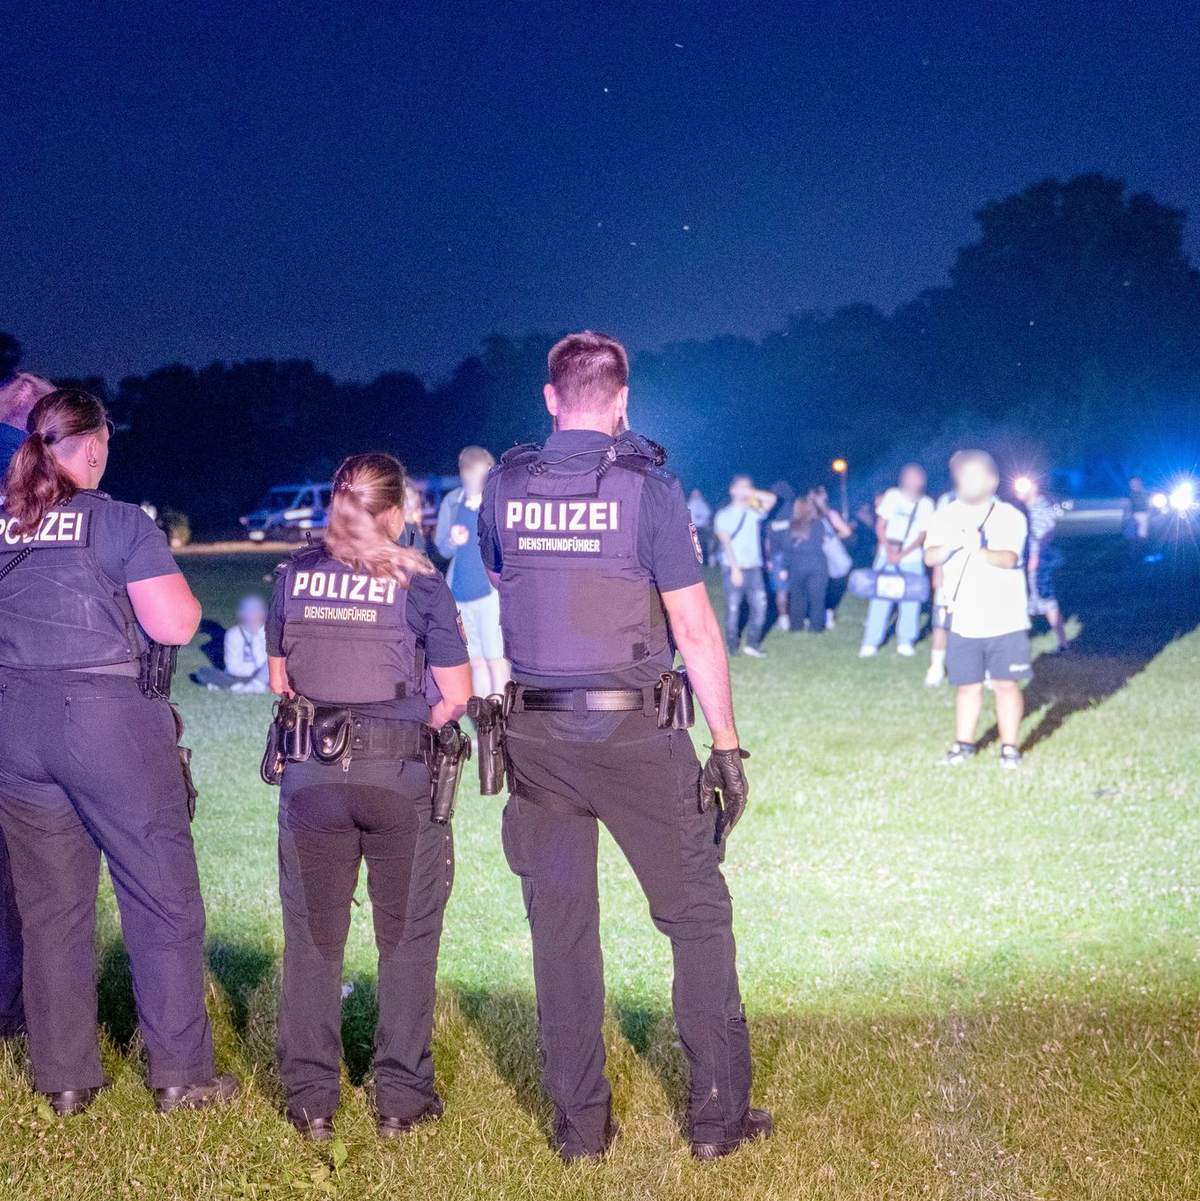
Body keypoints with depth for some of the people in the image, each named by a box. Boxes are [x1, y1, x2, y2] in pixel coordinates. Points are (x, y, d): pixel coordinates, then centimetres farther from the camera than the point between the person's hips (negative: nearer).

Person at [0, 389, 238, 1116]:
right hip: (109, 720, -5)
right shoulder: (121, 522, -7)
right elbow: (176, 625, -12)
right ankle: (181, 1076, 9)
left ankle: (66, 1079, 18)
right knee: (164, 901, 6)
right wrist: (174, 584, 7)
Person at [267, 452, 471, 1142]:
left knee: (313, 938, 11)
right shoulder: (418, 582, -5)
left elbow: (281, 681, 12)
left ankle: (312, 1102, 15)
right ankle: (402, 1099, 11)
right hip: (399, 775, -2)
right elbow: (457, 697, -3)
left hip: (311, 773, 3)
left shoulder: (295, 575, 4)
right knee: (407, 939, 9)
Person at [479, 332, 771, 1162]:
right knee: (697, 914, 8)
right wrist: (728, 744, -5)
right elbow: (696, 631, -10)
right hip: (634, 734, -3)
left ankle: (581, 1124, 15)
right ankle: (719, 1116, 11)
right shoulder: (648, 486, -10)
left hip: (537, 735, 4)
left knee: (560, 924, 10)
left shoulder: (505, 488, 2)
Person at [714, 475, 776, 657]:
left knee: (760, 604, -4)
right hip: (733, 568, -3)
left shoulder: (754, 512, 11)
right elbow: (726, 542, -6)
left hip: (753, 567, 3)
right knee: (733, 607, -2)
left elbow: (771, 499, -3)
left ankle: (752, 643, 4)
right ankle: (732, 646, 8)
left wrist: (751, 493, -5)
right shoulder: (724, 515, 2)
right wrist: (735, 569, -14)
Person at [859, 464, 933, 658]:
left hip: (911, 559, 1)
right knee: (880, 598, -5)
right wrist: (888, 549, -13)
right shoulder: (892, 496, -1)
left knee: (910, 602, -1)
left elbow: (922, 536, -2)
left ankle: (905, 642, 12)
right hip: (887, 555, -1)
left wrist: (902, 554, -14)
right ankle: (870, 644, -1)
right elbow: (880, 526, 1)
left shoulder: (926, 504, 0)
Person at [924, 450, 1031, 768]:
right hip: (963, 622, 2)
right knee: (968, 685, 8)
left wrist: (980, 551, -43)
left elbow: (1009, 559, -22)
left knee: (1007, 684, 0)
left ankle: (1009, 746, 10)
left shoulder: (1010, 516, -5)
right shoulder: (946, 517, 2)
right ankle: (964, 744, 20)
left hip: (1006, 621, -2)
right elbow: (930, 557, -13)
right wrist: (952, 545, -35)